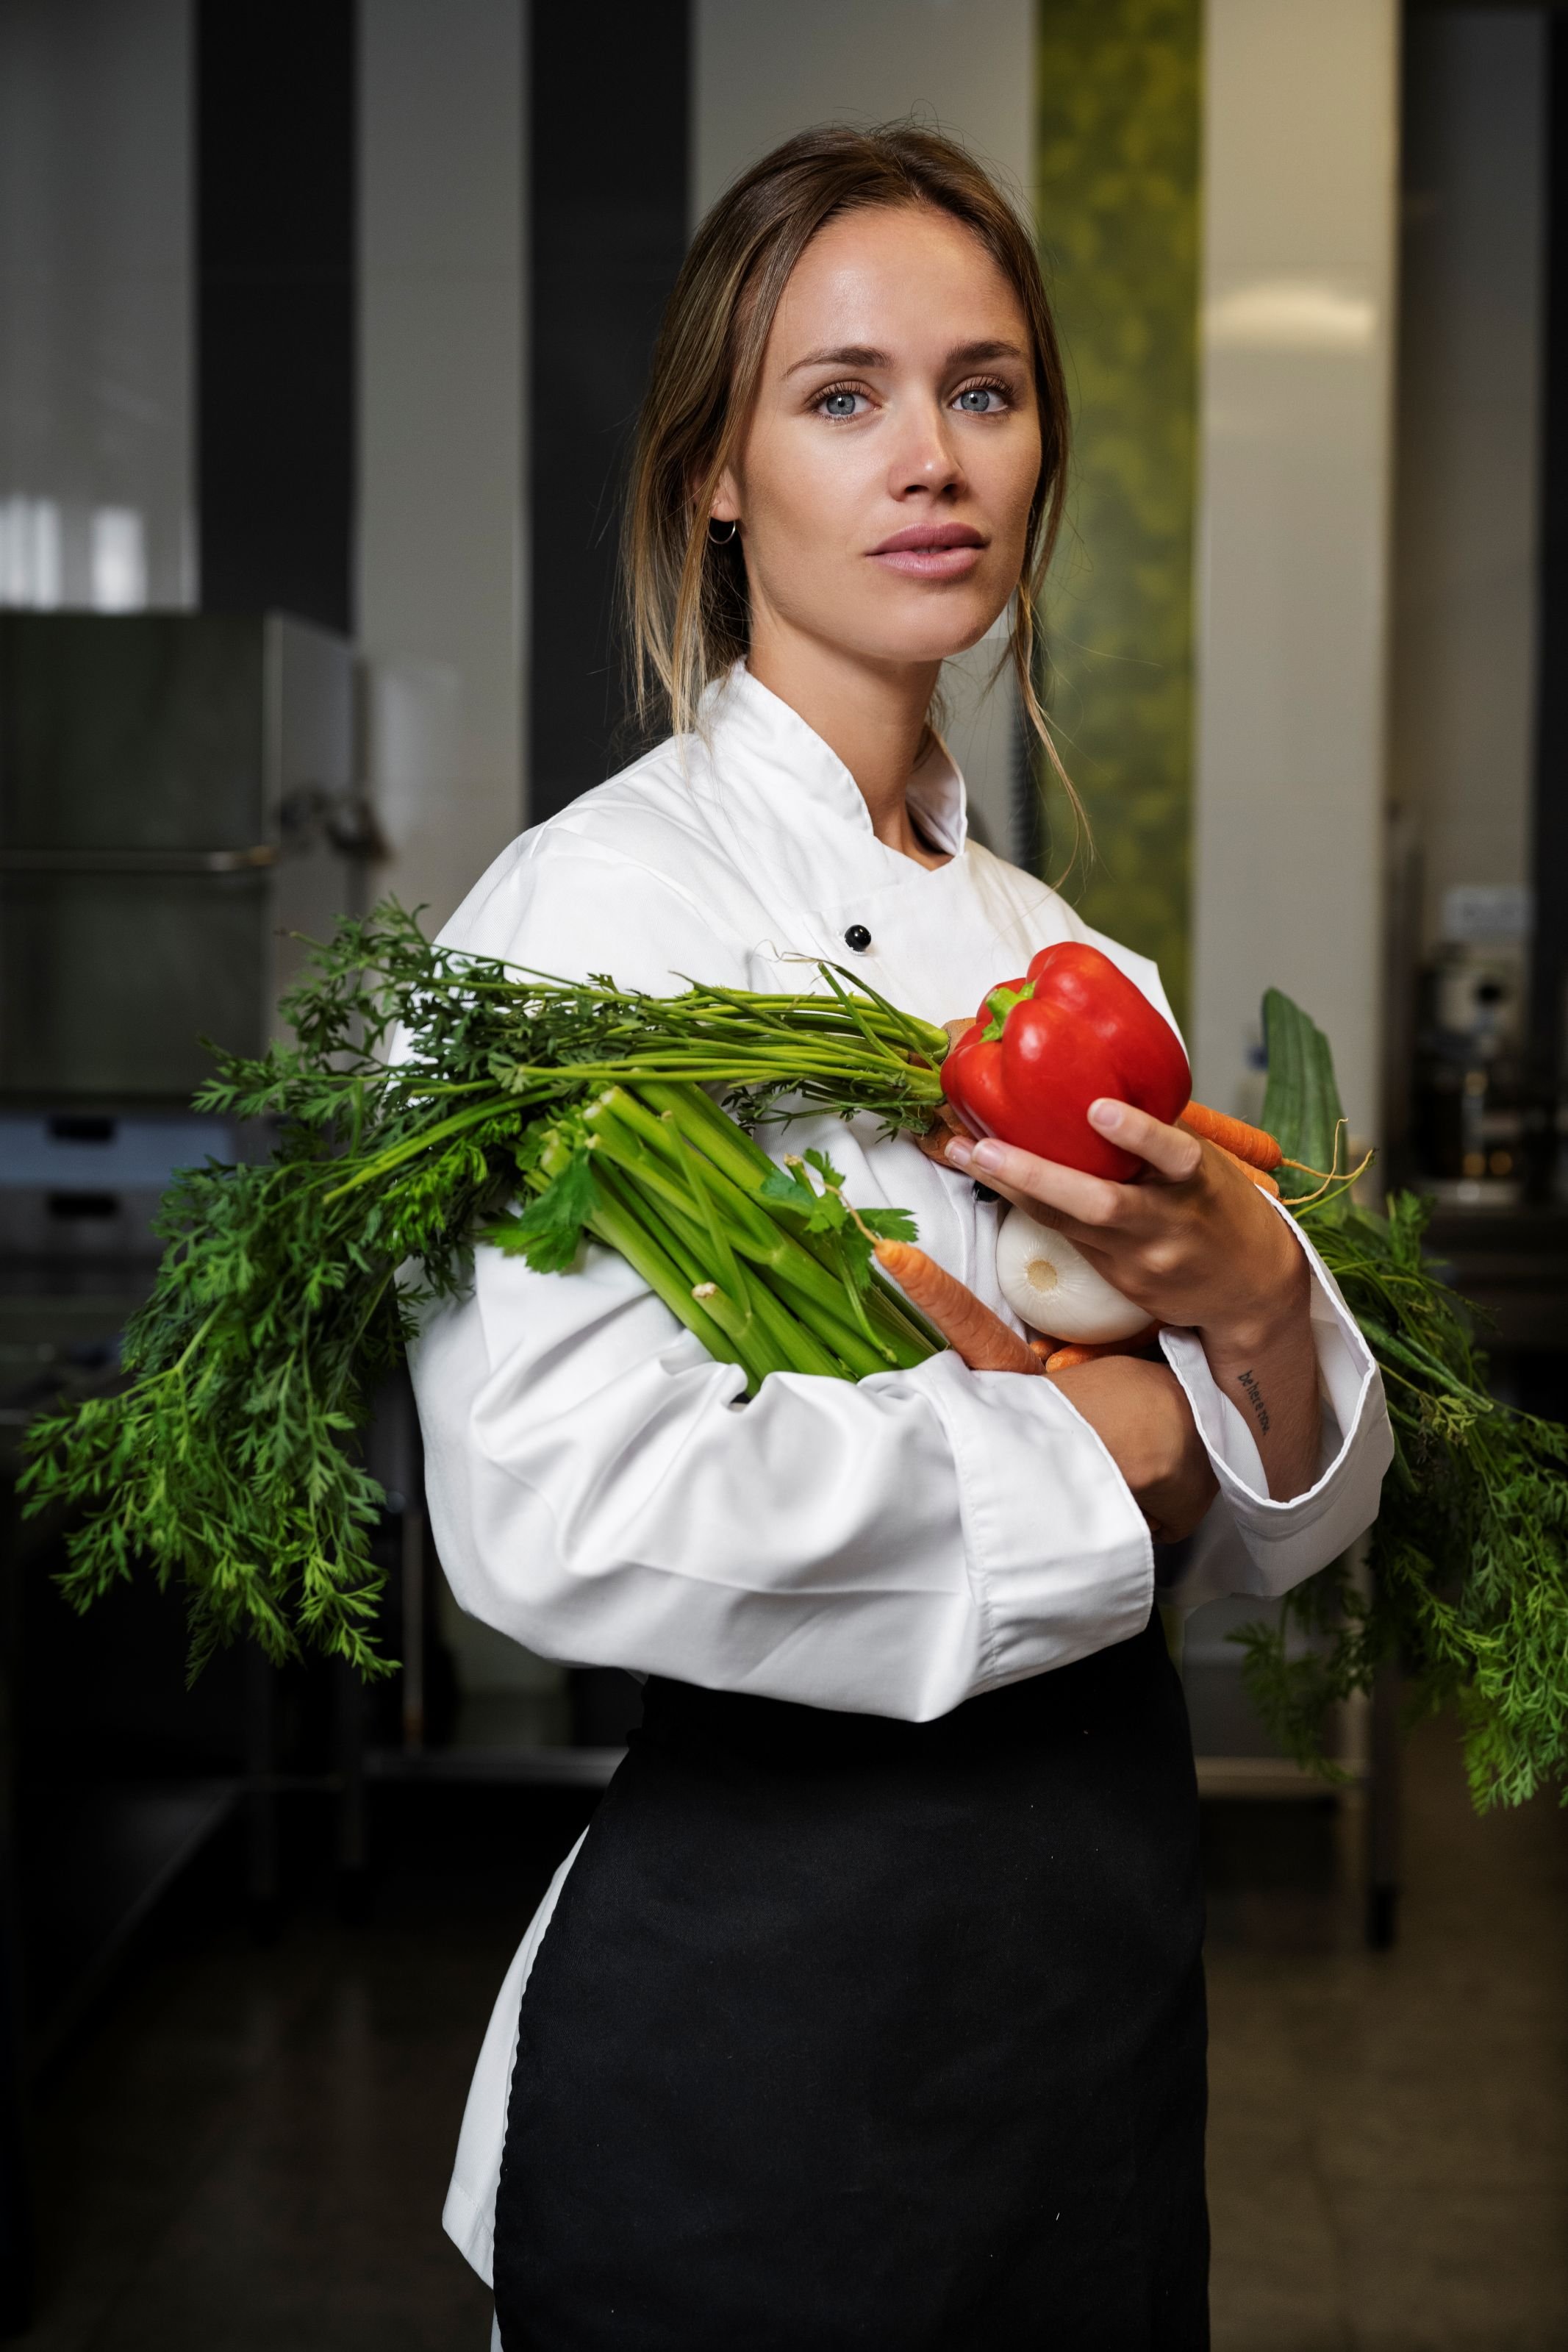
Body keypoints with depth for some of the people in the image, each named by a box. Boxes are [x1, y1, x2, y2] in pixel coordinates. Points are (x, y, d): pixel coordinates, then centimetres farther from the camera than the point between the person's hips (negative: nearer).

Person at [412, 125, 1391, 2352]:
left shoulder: (1057, 952, 9)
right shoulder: (602, 899, -13)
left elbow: (1273, 1537, 10)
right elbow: (561, 1514, -29)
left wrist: (1255, 1304, -13)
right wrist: (1098, 1440, -17)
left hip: (1103, 1919, 7)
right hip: (769, 1959, -7)